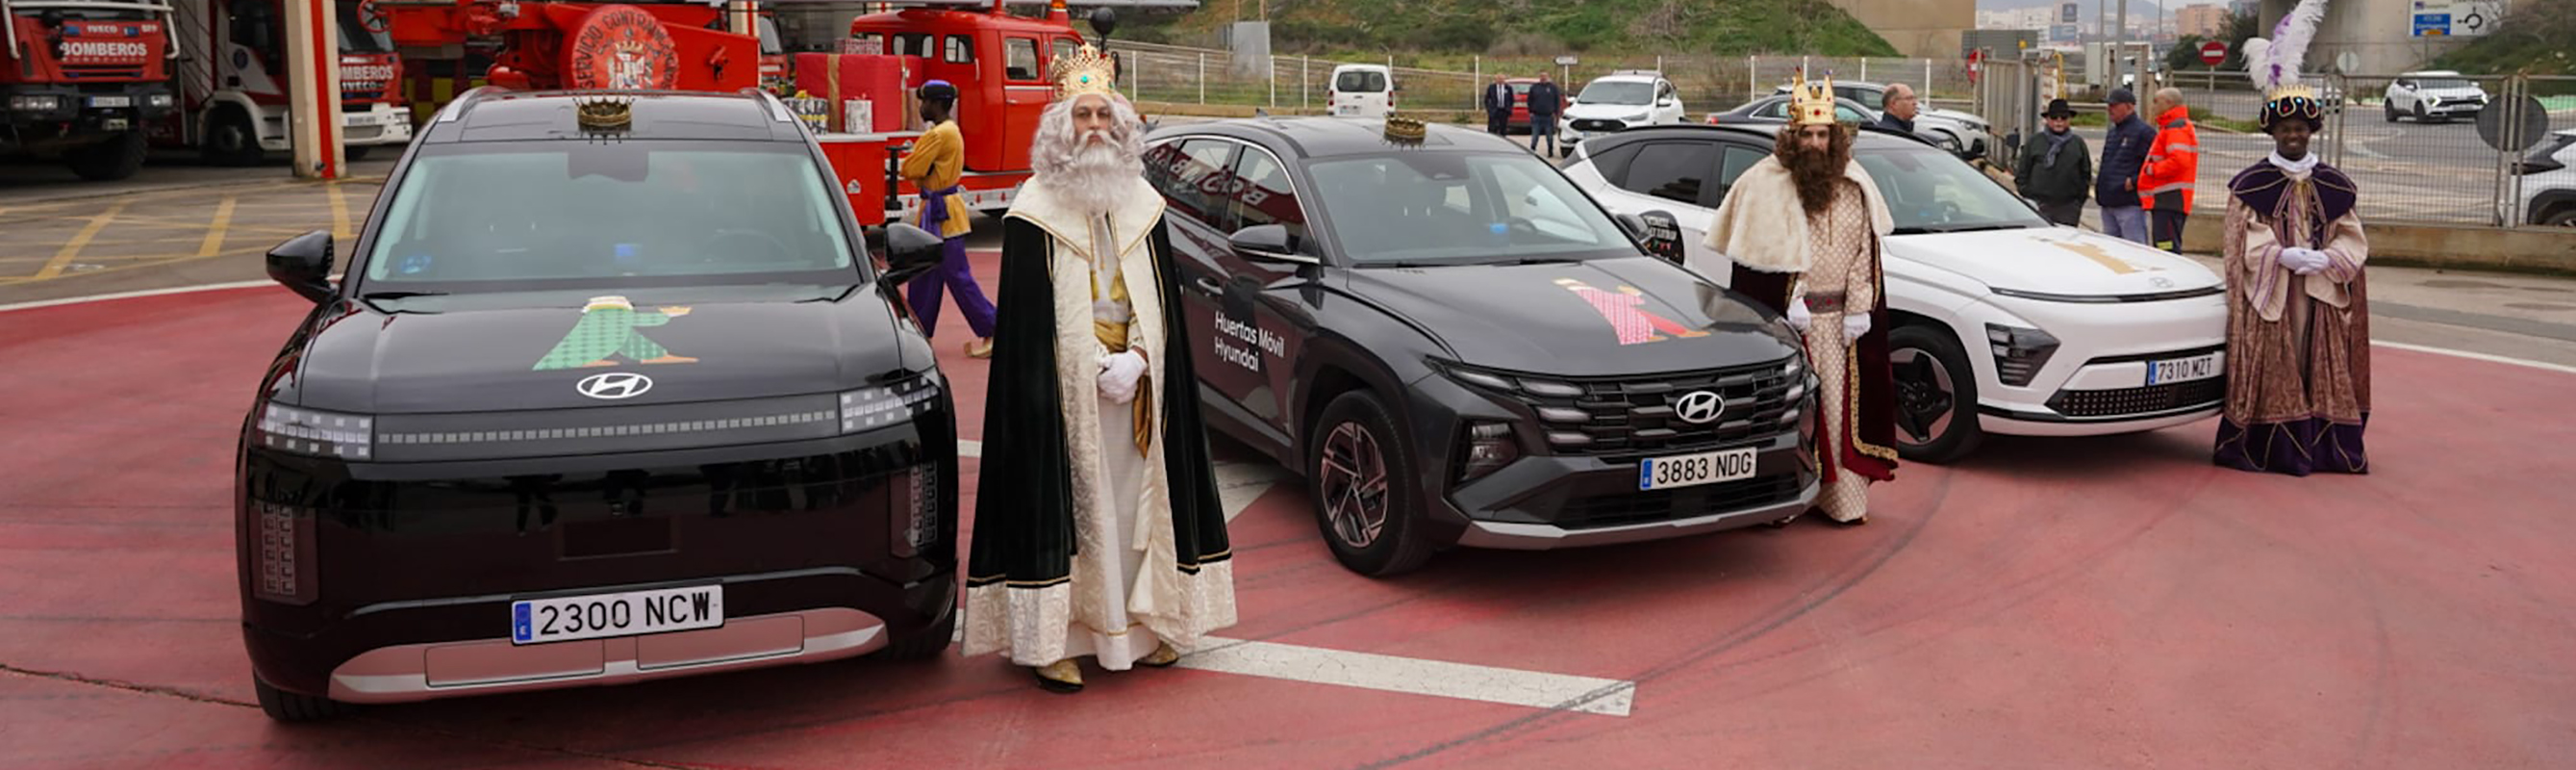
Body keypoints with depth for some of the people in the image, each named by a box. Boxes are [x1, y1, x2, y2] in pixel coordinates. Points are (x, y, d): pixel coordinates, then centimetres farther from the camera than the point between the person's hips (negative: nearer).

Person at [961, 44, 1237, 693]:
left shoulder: (1142, 204, 10)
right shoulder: (1034, 211, -4)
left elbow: (1163, 298, 9)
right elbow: (1026, 317, -7)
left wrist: (1137, 359, -7)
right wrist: (1096, 366, -14)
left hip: (1137, 387, 4)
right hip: (1062, 389, -4)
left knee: (1134, 502, 8)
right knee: (1065, 506, -4)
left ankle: (1142, 623, 19)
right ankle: (1050, 640, 2)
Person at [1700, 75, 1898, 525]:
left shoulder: (1855, 185, 7)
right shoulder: (1764, 183, -6)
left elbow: (1865, 251, 9)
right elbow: (1756, 259, -6)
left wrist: (1858, 309, 1)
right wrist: (1789, 304, -13)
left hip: (1837, 318, 4)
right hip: (1783, 319, -4)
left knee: (1840, 404, 7)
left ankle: (1842, 495, 15)